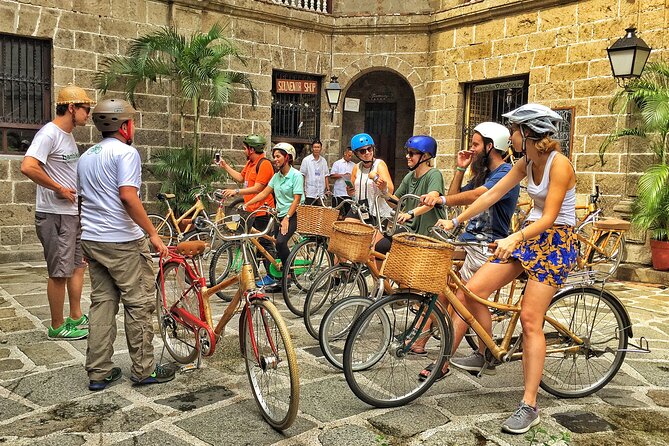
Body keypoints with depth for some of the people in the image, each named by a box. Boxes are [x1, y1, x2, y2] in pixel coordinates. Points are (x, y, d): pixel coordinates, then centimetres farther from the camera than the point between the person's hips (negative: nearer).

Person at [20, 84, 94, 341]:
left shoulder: (68, 136, 14)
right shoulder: (49, 133, -15)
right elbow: (28, 167, -28)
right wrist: (60, 189, -20)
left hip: (73, 213, 9)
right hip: (55, 215, -9)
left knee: (78, 265, 15)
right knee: (60, 272, -1)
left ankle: (76, 318, 27)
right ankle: (57, 327, 11)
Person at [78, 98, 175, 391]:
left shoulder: (86, 156, 17)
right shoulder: (125, 152, -10)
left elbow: (84, 197, 20)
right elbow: (128, 196, -22)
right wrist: (153, 233, -18)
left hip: (90, 238, 9)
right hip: (122, 241, -8)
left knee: (102, 302, 12)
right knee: (139, 304, 1)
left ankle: (98, 372, 15)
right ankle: (143, 370, 9)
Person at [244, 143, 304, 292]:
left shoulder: (296, 175, -9)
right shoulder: (277, 176, 12)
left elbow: (297, 199, -14)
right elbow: (264, 193, 11)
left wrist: (287, 218, -20)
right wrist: (247, 204, 3)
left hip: (292, 216, -7)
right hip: (280, 215, 7)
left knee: (280, 242, -27)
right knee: (278, 246, 5)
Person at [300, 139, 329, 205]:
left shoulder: (323, 161, 10)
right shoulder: (306, 160, -1)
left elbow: (325, 175, 13)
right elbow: (302, 175, -2)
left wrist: (327, 187, 4)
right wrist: (303, 190, -7)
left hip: (320, 193, 4)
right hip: (310, 193, -3)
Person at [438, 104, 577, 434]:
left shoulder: (559, 164, -16)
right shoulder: (526, 163, 7)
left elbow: (549, 217, -22)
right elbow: (492, 194, 9)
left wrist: (514, 239, -35)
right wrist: (455, 221, 8)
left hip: (555, 242, -7)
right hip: (528, 236, 8)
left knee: (530, 319, -12)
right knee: (473, 289, -5)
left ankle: (529, 406, -3)